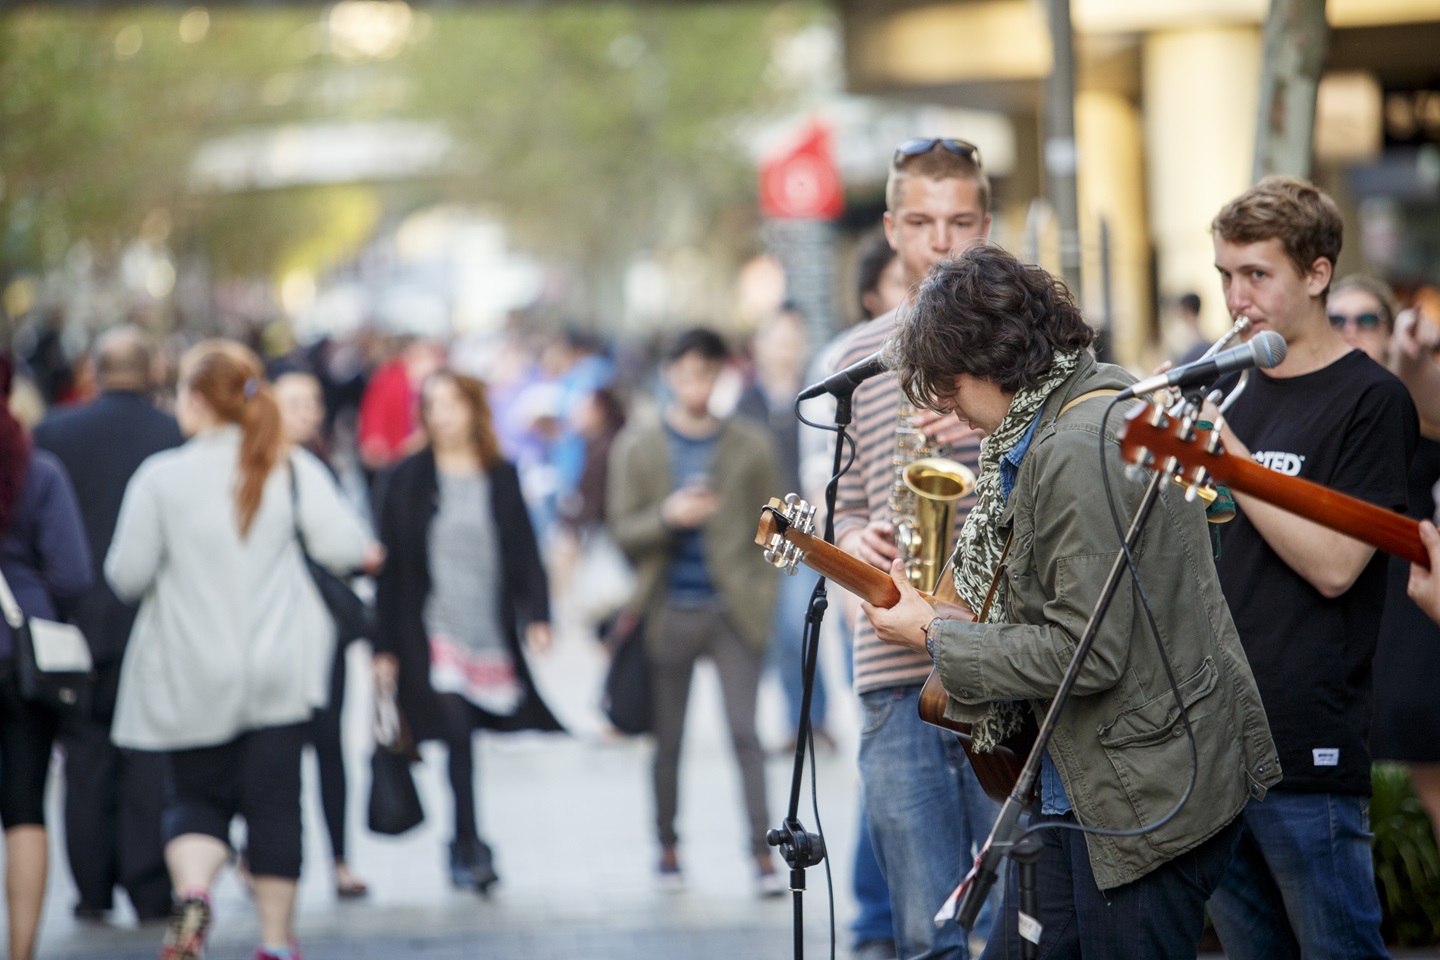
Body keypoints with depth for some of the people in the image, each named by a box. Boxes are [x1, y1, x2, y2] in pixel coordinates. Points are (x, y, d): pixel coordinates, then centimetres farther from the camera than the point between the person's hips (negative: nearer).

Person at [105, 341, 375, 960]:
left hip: (191, 675, -1)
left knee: (195, 796, 10)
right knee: (274, 801, 8)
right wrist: (365, 551, 10)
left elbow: (127, 575, -7)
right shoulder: (294, 470, -3)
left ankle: (192, 893, -18)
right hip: (279, 671, 1)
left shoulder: (161, 476, -7)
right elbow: (343, 544, -12)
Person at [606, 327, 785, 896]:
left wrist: (762, 596, -1)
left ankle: (762, 853, -11)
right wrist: (668, 517, -16)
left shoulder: (750, 445, 6)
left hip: (733, 611, -1)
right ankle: (667, 846, 19)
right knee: (667, 739, 7)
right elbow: (622, 530, 3)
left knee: (745, 732, -10)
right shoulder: (636, 448, 7)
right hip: (670, 610, 1)